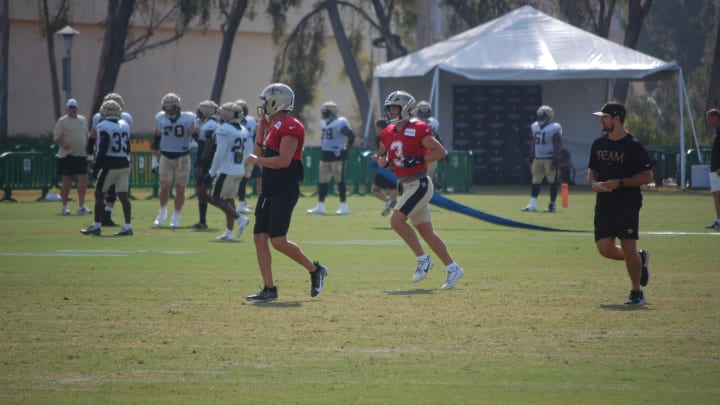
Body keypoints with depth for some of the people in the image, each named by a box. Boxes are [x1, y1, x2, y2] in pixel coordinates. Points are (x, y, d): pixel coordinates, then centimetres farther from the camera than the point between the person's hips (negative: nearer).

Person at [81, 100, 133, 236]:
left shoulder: (104, 127, -12)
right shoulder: (124, 126, 9)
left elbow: (103, 149, -16)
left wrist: (96, 165, -11)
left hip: (110, 165, -6)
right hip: (124, 165, 6)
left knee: (99, 194, 6)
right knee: (123, 196, 4)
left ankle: (97, 226, 8)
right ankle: (128, 226, -1)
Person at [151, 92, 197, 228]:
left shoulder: (188, 120, -9)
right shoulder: (161, 119, -1)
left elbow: (196, 137, -4)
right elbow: (156, 141, 8)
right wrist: (154, 160, 10)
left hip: (182, 159, -1)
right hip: (166, 158, 1)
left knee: (180, 190, 1)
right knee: (164, 188, -4)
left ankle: (176, 217, 15)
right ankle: (162, 212, 20)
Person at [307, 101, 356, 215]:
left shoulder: (340, 123, -14)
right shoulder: (323, 123, 12)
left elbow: (351, 136, -17)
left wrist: (346, 149, -12)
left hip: (337, 154, -9)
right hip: (326, 154, 9)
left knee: (339, 180, -7)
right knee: (323, 181, 9)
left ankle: (344, 206, -2)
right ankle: (320, 206, 14)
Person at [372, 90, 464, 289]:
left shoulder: (418, 129, -13)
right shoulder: (388, 133, 9)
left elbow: (440, 152, -13)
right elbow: (380, 155, 20)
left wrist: (418, 160, -22)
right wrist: (382, 161, -3)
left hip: (419, 184, -8)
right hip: (405, 186, 8)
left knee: (396, 220, -18)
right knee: (426, 231, 9)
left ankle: (423, 259, -7)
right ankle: (452, 268, 16)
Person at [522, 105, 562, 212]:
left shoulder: (554, 129, -11)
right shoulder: (535, 127, 11)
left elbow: (557, 146, -13)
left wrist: (555, 161, -18)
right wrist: (531, 158, 16)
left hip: (549, 159, -7)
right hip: (538, 158, 7)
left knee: (552, 181, 0)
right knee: (536, 181, 5)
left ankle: (552, 205, 6)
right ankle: (532, 205, 6)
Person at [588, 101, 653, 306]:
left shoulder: (633, 146, -9)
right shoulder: (599, 143, 11)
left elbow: (647, 176, -10)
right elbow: (591, 170, 21)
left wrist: (620, 183, -18)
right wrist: (594, 183, -2)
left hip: (628, 205, -6)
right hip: (604, 203, 6)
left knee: (629, 249, -6)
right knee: (604, 248, 0)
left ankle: (637, 293, 7)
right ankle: (640, 259, 27)